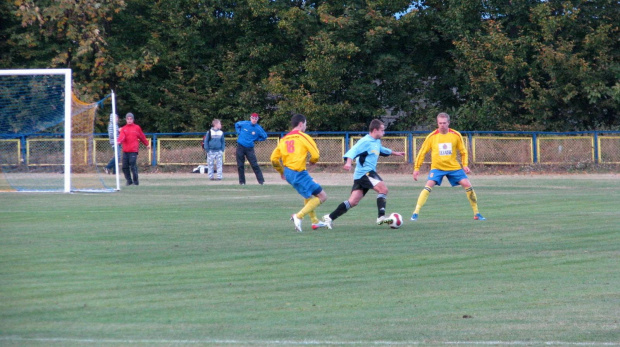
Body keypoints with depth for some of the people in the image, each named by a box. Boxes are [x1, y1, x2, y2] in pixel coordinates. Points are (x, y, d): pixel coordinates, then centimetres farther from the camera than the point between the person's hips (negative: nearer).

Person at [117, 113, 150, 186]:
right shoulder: (123, 129, 11)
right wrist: (119, 141, -28)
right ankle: (129, 180, 16)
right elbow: (121, 136, -7)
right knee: (125, 167, 2)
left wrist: (147, 144, 26)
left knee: (133, 165, -12)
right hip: (125, 151, 3)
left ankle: (135, 181, -2)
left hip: (133, 150, -3)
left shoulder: (137, 128, 8)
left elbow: (142, 137, 17)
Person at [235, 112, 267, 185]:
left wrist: (255, 139, -1)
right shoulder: (244, 124, 0)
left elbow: (264, 137, 7)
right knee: (240, 165, 3)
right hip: (240, 147, 1)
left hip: (249, 148, -1)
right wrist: (239, 133, 7)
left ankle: (261, 181, -5)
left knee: (254, 165, -7)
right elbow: (237, 124, 20)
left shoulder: (258, 129, -3)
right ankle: (242, 181, 13)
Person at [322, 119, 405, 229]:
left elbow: (382, 150, 42)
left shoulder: (377, 142, 20)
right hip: (364, 172, -9)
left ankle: (330, 218, 3)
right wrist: (348, 162, -41)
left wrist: (395, 153, 52)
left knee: (353, 202, 3)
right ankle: (381, 217, -25)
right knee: (383, 188, -21)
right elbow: (353, 151, -24)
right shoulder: (366, 141, -11)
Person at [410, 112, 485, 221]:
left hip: (454, 167, 1)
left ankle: (476, 213, 5)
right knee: (428, 186, -22)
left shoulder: (456, 135, -4)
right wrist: (416, 168, -2)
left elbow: (463, 152, 7)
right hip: (437, 167, -1)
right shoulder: (432, 137, -7)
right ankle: (416, 213, -18)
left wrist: (465, 165, -7)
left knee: (468, 185, -8)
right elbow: (422, 153, 1)